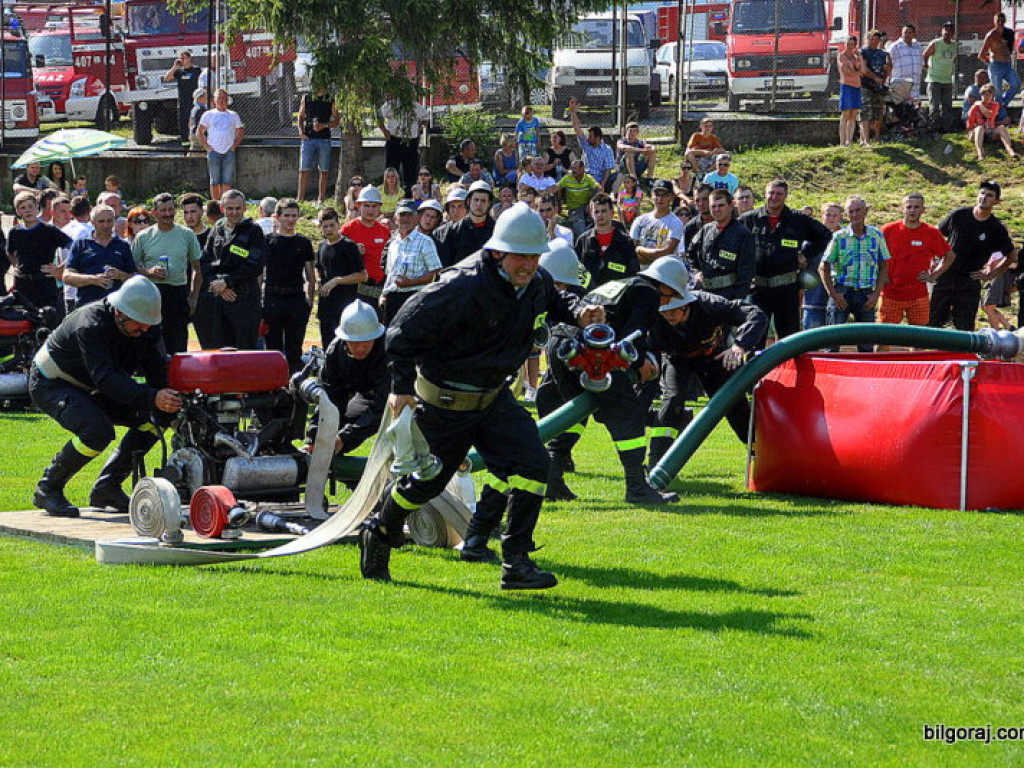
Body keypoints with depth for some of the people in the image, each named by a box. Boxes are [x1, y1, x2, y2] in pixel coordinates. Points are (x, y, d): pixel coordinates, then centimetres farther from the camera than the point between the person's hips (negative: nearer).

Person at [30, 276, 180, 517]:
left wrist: (168, 403, -27)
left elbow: (158, 373, -9)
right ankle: (47, 490, -13)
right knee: (98, 431, -33)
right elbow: (106, 379, -42)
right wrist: (151, 397, -53)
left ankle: (107, 488, 2)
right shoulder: (91, 325, -33)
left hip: (89, 390, 8)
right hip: (50, 385, -8)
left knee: (152, 416, -7)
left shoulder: (146, 329, -11)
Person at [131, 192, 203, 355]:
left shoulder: (187, 235, 8)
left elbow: (197, 270, 13)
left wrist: (194, 298, 5)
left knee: (178, 346, 0)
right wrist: (149, 272, -12)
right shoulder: (143, 238, 5)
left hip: (179, 292, 1)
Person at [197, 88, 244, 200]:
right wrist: (207, 147, -1)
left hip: (229, 152, 1)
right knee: (215, 181, 0)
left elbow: (240, 132, 17)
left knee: (227, 181, -4)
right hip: (214, 152, -1)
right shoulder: (208, 115, 8)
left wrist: (234, 146, 3)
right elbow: (200, 132, 9)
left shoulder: (233, 115, 12)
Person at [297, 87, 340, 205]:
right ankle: (300, 197, -3)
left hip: (324, 139, 0)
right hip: (308, 138, 0)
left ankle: (321, 199, 7)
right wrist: (301, 131, -2)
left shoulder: (330, 100, 6)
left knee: (324, 170, 1)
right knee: (304, 169, -5)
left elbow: (337, 120, 6)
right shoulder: (306, 98, 9)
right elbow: (300, 117, 13)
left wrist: (324, 125, -12)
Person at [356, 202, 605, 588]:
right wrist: (402, 386, -19)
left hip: (494, 397, 6)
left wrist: (579, 312, -2)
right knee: (428, 481, 10)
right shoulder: (464, 286, -28)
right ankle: (378, 534, 40)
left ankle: (516, 563, -6)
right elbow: (407, 327, -21)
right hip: (444, 403, -6)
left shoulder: (536, 283, -5)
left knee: (532, 466, -12)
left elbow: (554, 302, 21)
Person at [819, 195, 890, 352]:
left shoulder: (876, 235, 4)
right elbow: (823, 267, 2)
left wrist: (876, 294, 0)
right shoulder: (839, 237, -2)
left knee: (866, 345, 6)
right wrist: (833, 293, -8)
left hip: (866, 294, 2)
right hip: (842, 291, -2)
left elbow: (883, 267, 10)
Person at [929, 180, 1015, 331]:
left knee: (965, 329, -1)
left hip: (970, 283, -1)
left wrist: (991, 275, 2)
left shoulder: (997, 228, -3)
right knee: (933, 322, 4)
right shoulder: (958, 215, -1)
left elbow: (1010, 256, 10)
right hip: (945, 278, 1)